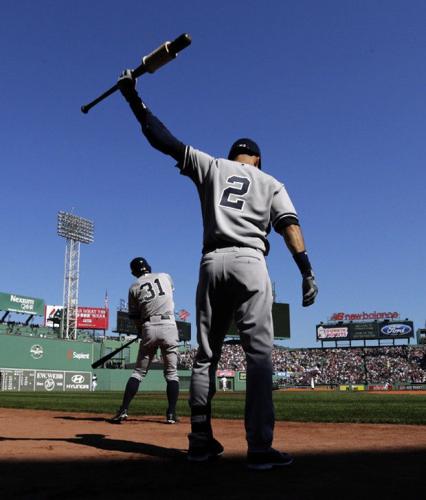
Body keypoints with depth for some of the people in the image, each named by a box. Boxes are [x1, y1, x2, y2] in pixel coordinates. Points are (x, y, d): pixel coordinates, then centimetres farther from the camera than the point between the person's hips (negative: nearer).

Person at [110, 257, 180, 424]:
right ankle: (171, 414, 3)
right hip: (169, 326, 0)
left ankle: (123, 410, 2)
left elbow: (135, 317, 8)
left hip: (148, 328, 0)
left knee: (138, 372, 9)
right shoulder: (165, 276, 12)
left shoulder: (134, 287, 8)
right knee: (171, 373, 7)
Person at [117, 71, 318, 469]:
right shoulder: (270, 182, 16)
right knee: (259, 353, -6)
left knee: (206, 355, 8)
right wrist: (307, 272, -6)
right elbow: (290, 225, 0)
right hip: (249, 262, -2)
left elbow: (164, 140, 14)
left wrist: (134, 99, 21)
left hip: (212, 263, 2)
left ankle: (200, 441, 9)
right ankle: (259, 448, -13)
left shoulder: (211, 166, 19)